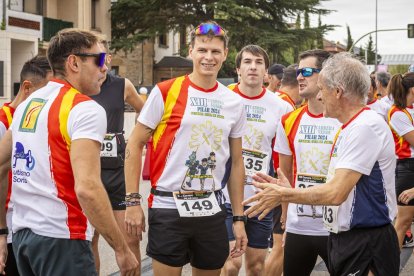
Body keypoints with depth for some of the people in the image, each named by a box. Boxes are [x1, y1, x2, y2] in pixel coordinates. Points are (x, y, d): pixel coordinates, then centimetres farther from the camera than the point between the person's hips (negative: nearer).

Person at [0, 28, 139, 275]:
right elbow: (86, 188, -24)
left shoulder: (28, 104, 12)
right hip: (61, 239, -8)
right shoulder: (85, 109, -13)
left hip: (22, 235, 8)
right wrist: (122, 249, -17)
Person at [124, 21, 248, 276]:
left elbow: (236, 162, 12)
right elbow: (135, 145, -3)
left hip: (212, 210, 4)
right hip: (168, 208, -4)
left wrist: (239, 218, 9)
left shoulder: (234, 103, 6)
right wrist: (133, 201, -8)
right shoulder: (165, 92, -6)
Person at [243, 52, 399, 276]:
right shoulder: (350, 128, 13)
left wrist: (284, 195, -12)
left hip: (366, 242, -9)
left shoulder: (366, 127, -19)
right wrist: (289, 190, 8)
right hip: (343, 237, 9)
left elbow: (336, 193, -23)